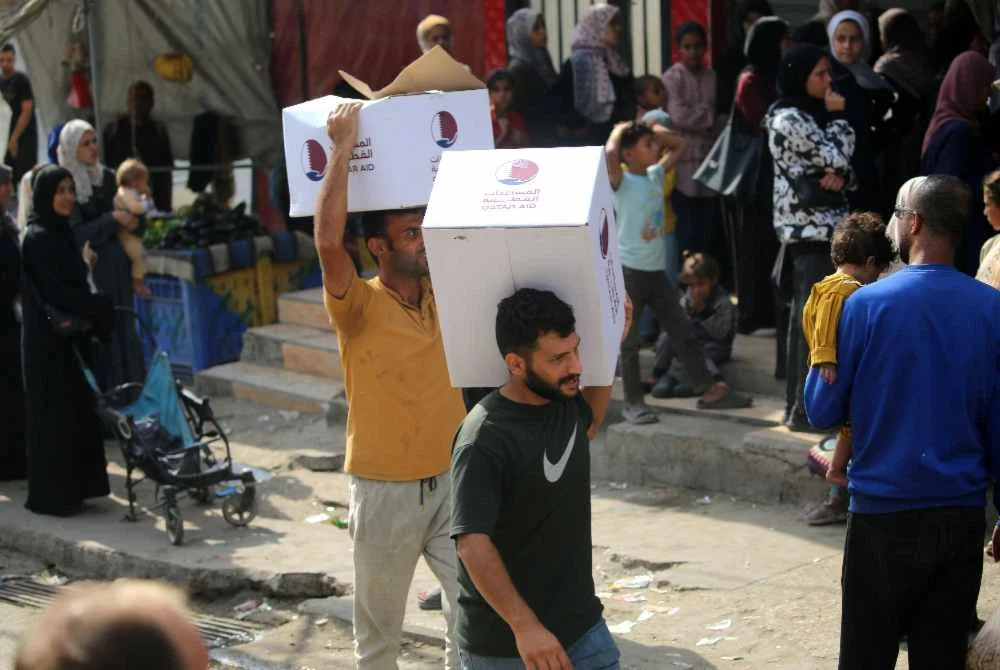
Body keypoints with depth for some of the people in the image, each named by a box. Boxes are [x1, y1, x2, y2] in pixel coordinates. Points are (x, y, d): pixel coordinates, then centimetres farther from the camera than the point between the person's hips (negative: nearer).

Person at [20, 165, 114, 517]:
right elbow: (56, 292, -19)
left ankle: (74, 487, 20)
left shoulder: (61, 233, 13)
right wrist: (101, 307, -11)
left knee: (77, 412, 12)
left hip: (69, 338, 9)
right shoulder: (38, 237, -15)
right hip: (49, 339, -9)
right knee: (53, 416, -2)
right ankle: (51, 496, 6)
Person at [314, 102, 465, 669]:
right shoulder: (360, 307, -12)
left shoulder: (447, 293, 3)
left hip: (451, 481, 4)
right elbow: (328, 241, -29)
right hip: (385, 490, -3)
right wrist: (345, 145, -25)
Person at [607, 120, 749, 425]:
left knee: (683, 331, 9)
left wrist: (653, 130, 9)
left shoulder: (656, 175, 10)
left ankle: (708, 389, 16)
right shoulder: (622, 182, -12)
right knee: (629, 341, 1)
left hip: (656, 270, 7)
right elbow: (610, 153, -32)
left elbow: (677, 146, 23)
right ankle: (633, 403, 9)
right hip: (629, 270, -7)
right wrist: (620, 131, -14)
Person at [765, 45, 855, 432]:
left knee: (806, 319, 13)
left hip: (823, 226, 10)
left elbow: (843, 165, 11)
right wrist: (839, 117, -2)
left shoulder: (811, 114, 15)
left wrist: (839, 176, -11)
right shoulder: (789, 119, -14)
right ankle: (806, 409, -6)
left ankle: (798, 403, 19)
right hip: (810, 228, -10)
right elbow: (835, 157, -15)